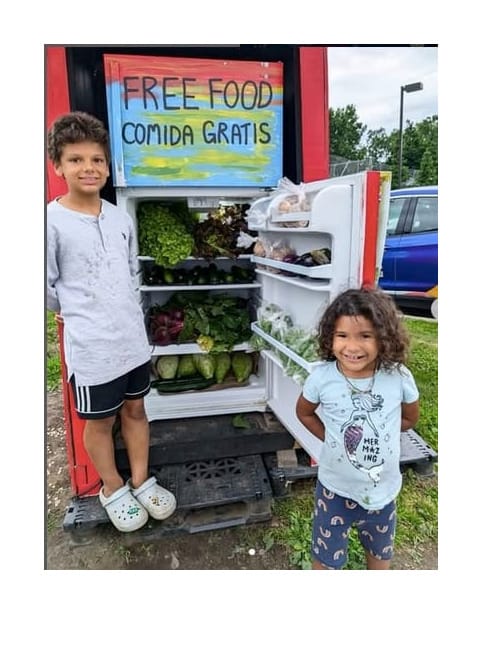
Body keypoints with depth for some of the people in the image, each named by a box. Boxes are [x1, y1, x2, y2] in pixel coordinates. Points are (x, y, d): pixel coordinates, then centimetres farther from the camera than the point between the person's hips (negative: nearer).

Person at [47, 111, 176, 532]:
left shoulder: (121, 219, 4)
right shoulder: (51, 222, -12)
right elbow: (47, 289, -7)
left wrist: (124, 314, 11)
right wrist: (82, 314, 4)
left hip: (134, 338, 5)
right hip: (91, 347, -5)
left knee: (135, 409, 17)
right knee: (100, 420, 12)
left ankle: (141, 481, 37)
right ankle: (113, 489, 35)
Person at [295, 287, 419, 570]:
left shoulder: (399, 377, -21)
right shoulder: (322, 378, -23)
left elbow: (410, 418, 0)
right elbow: (304, 412, -1)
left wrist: (376, 434, -4)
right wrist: (332, 438, -8)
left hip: (383, 488, 2)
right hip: (335, 488, -2)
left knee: (381, 553, 29)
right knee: (327, 558, 19)